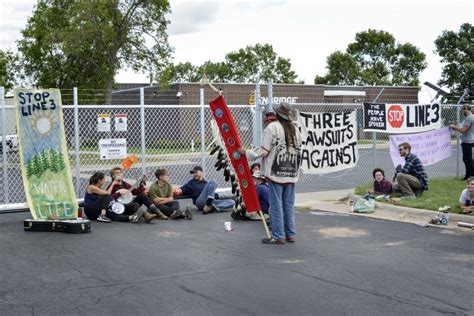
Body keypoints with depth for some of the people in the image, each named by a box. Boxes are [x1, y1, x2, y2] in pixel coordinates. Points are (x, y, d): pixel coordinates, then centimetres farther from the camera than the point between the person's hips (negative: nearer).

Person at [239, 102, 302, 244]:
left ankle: (278, 236, 2)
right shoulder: (296, 130, 10)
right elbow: (298, 152, 14)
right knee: (289, 205, 12)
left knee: (276, 205, -1)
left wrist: (246, 153, 0)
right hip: (291, 174, 6)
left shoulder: (272, 127, -10)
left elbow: (263, 150, -12)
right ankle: (290, 234, 16)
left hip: (276, 173, -6)